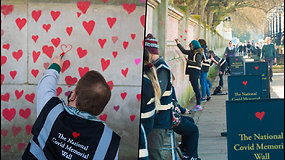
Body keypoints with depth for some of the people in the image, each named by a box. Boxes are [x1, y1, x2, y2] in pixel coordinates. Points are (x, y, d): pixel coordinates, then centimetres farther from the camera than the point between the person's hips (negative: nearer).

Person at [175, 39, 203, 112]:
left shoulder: (198, 53, -8)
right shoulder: (192, 52, 16)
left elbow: (198, 63, -17)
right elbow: (184, 51, 30)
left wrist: (189, 61, -12)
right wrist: (178, 43, 31)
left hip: (195, 72, -8)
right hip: (191, 72, 8)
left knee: (196, 88, -9)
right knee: (195, 89, 7)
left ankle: (198, 105, -8)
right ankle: (198, 105, 9)